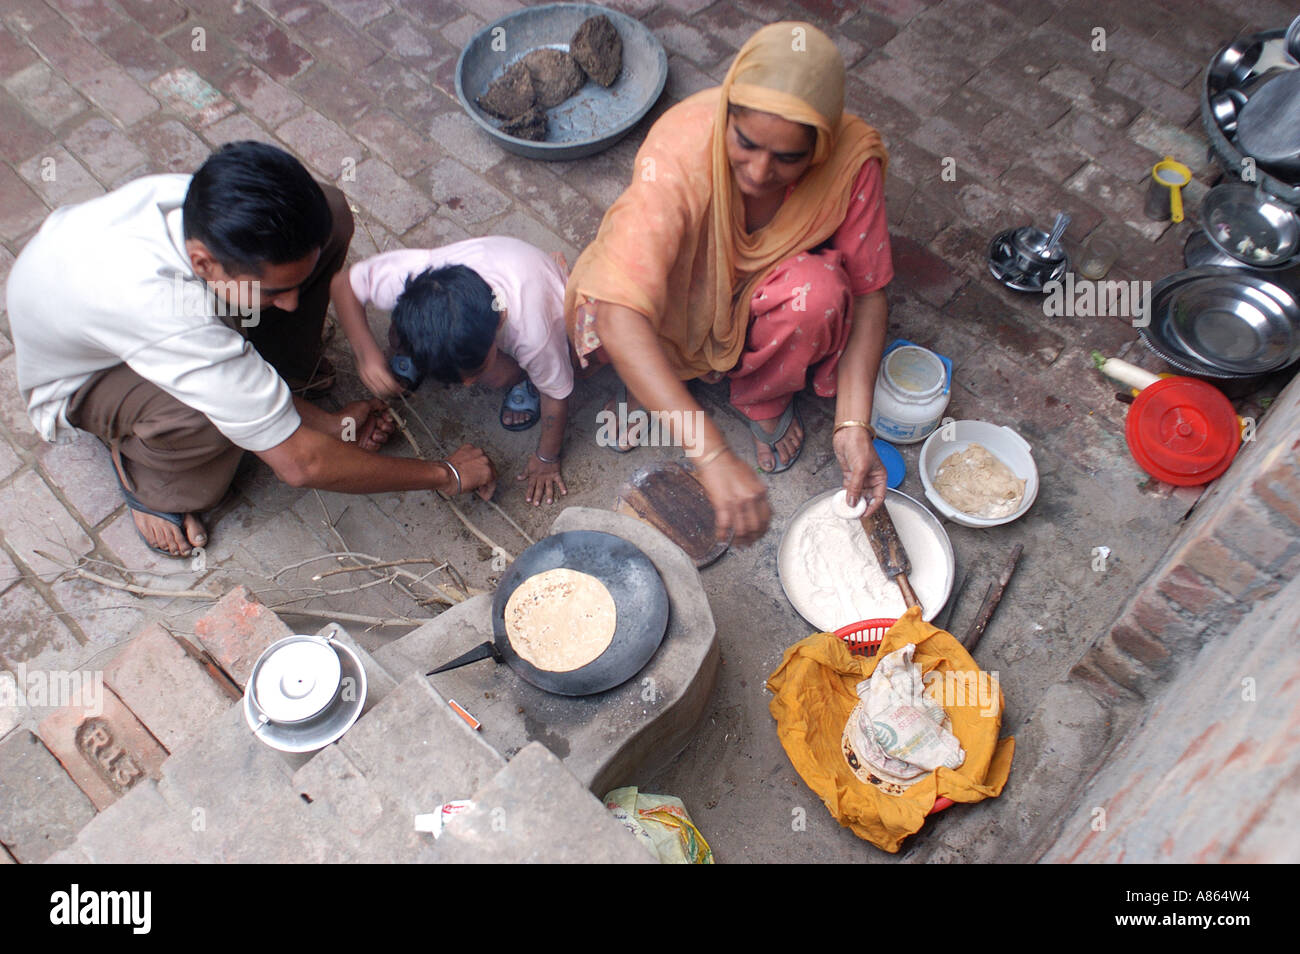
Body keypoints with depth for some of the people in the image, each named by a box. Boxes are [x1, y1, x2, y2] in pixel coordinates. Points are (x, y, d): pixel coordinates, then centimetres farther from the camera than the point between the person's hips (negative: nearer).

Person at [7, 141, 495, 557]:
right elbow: (300, 465, -42)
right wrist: (446, 474, -31)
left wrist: (329, 423, -8)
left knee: (331, 212, -18)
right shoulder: (170, 317, -48)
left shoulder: (202, 209, -30)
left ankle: (277, 371, 4)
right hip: (78, 377, -5)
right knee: (221, 406, -42)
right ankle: (151, 486, -5)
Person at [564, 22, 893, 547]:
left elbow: (868, 292, -16)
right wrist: (712, 455, -54)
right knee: (595, 316, -30)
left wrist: (853, 423, -29)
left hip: (768, 289, 1)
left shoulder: (852, 157, -28)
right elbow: (618, 318, -46)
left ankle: (764, 397, -1)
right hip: (684, 288, -1)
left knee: (818, 292, -33)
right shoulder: (680, 150, -36)